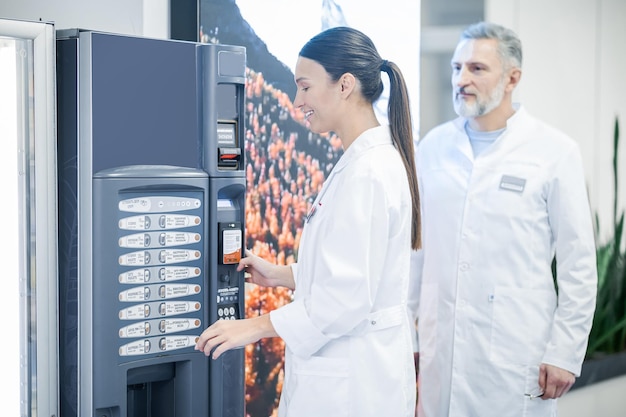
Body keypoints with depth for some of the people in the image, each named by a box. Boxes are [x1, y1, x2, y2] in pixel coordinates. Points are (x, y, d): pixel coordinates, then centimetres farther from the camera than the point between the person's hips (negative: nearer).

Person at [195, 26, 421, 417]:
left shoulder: (367, 172, -20)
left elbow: (348, 296, -23)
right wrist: (281, 274, 14)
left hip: (350, 382, -9)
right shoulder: (375, 159, 11)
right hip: (343, 367, 9)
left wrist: (256, 326, -16)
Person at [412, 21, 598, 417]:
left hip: (515, 351, -3)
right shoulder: (432, 147, 6)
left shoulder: (554, 152, -5)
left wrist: (565, 354, -6)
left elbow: (579, 266, -4)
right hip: (439, 350, 3)